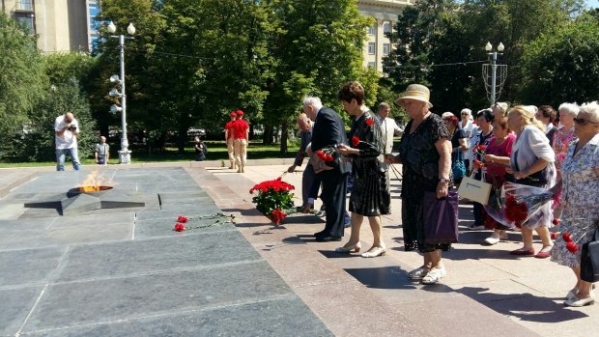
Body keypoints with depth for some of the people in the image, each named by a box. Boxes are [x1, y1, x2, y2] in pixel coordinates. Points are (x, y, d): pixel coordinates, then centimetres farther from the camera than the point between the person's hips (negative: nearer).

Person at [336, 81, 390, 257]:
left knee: (370, 209, 1)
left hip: (371, 172, -9)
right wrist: (348, 152, 3)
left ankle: (379, 244, 15)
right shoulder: (357, 119, 8)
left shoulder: (369, 120, -19)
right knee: (356, 207, 14)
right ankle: (354, 241, 26)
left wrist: (350, 151, -22)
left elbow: (376, 149, -23)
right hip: (360, 171, 9)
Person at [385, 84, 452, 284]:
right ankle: (427, 264, 23)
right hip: (413, 184, 8)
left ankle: (438, 265, 14)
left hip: (432, 184, -8)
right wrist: (396, 159, 5)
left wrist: (443, 180, -27)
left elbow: (445, 154, -18)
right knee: (416, 224, 10)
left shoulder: (434, 123, -11)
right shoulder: (410, 125, 14)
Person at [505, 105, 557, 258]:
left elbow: (547, 157, -26)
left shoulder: (531, 131, -19)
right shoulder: (519, 135, 9)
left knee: (535, 214, -1)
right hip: (524, 180, 9)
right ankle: (527, 246, 17)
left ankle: (548, 244, 20)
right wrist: (514, 169, 1)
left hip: (538, 179, -9)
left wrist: (525, 172, -26)